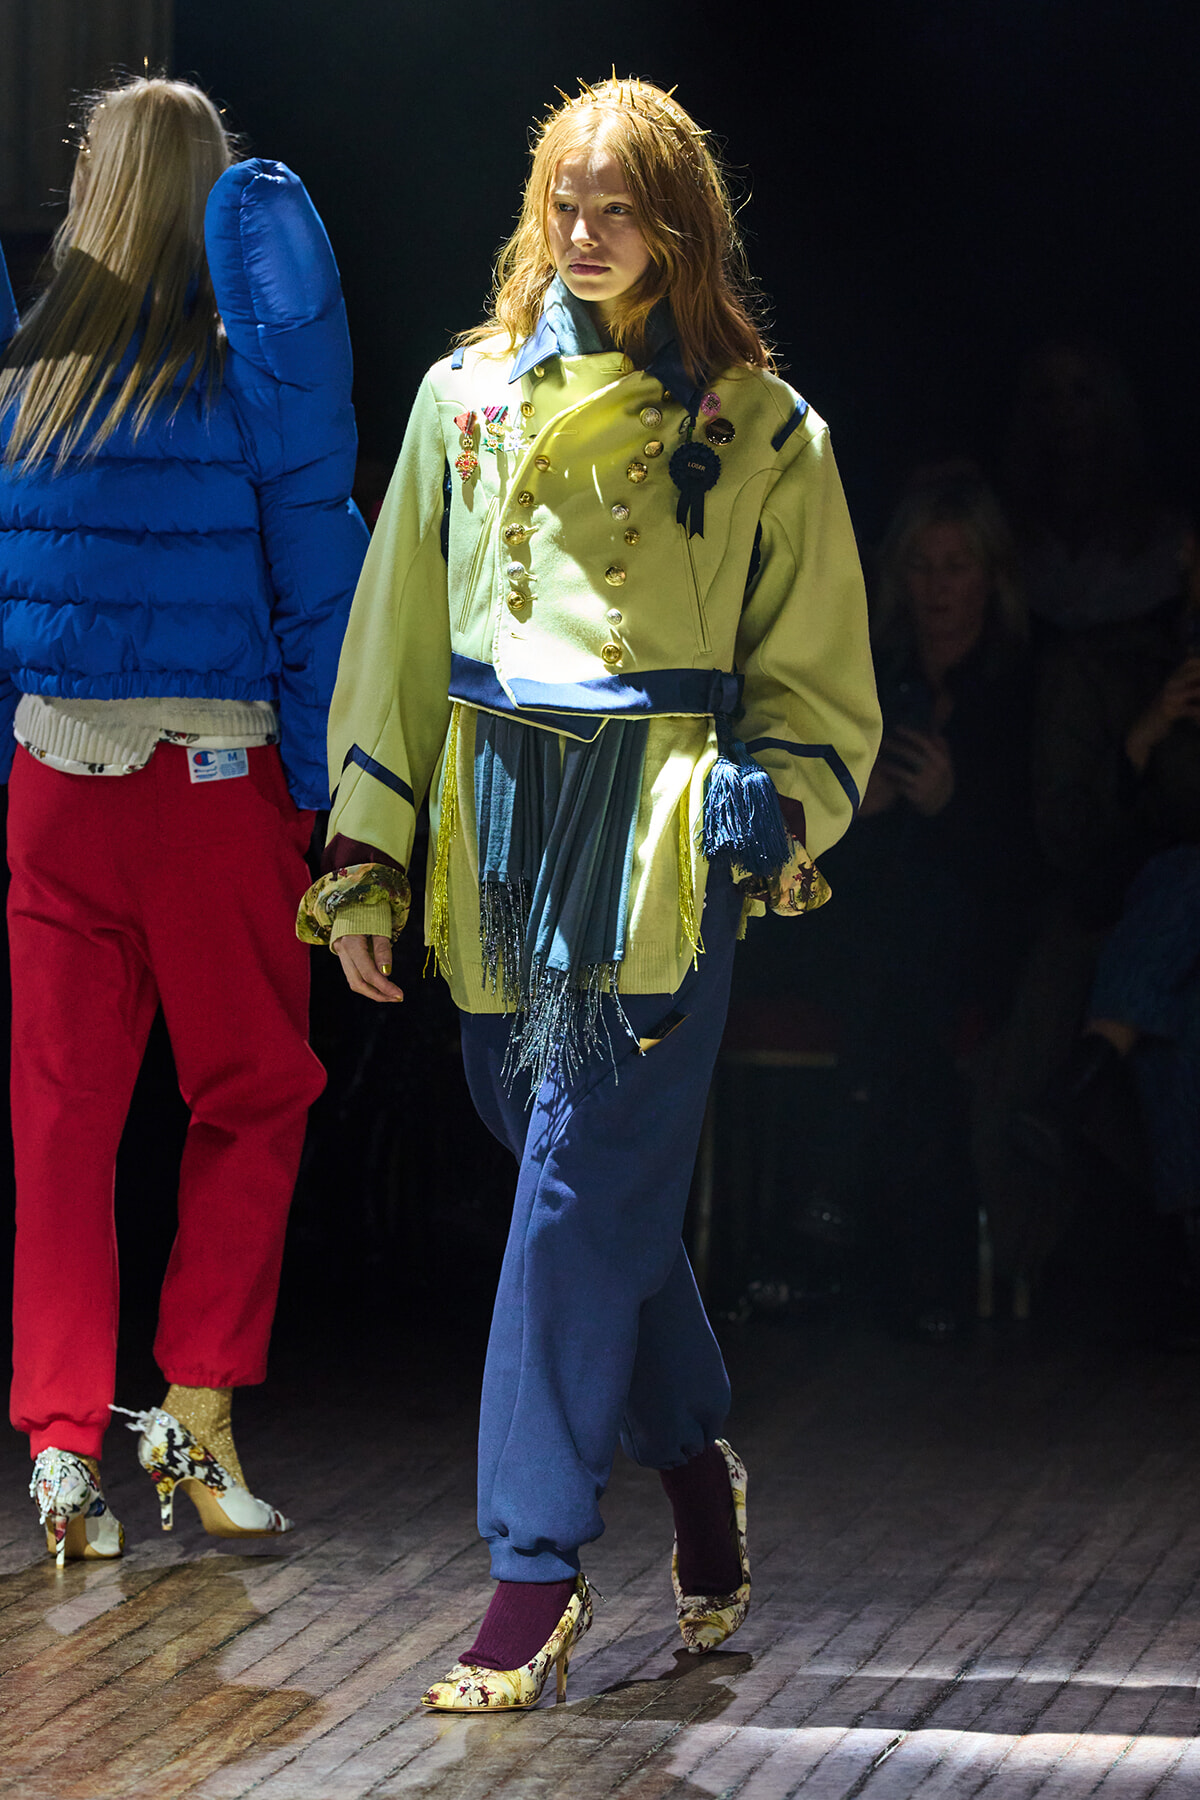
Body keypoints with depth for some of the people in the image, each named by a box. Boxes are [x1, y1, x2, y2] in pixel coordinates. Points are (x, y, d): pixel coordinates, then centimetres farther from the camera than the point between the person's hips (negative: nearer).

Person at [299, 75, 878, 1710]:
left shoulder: (760, 431, 5)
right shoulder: (469, 399, 12)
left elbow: (815, 676, 8)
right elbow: (397, 636, 13)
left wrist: (780, 807, -10)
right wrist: (364, 854, 8)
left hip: (664, 842, -4)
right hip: (502, 835, 4)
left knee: (586, 1182, -10)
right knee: (590, 1171, 10)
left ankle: (537, 1571, -8)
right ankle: (695, 1462, 31)